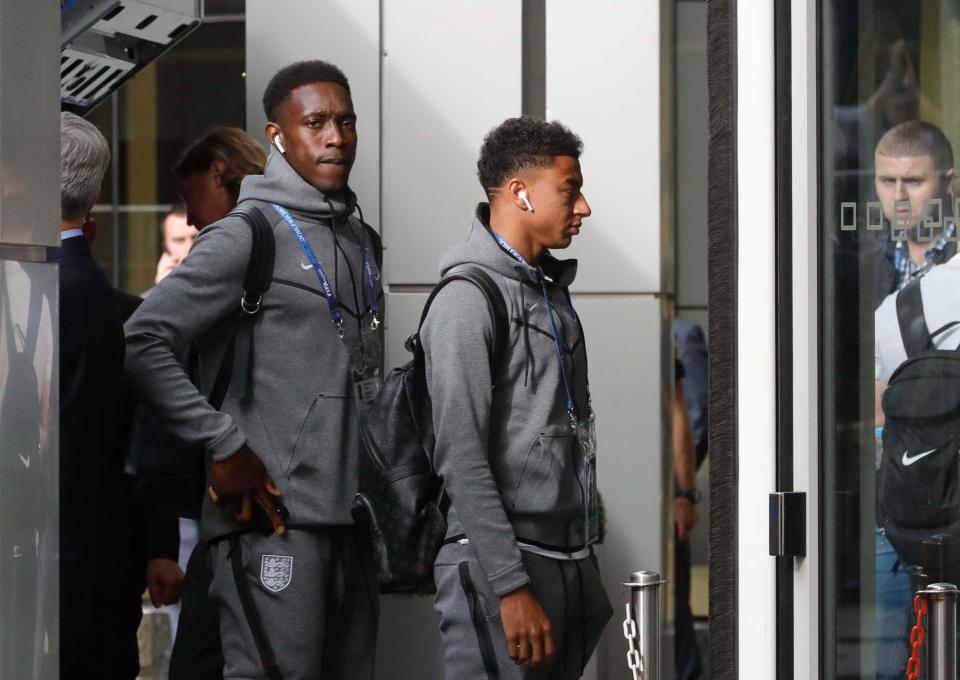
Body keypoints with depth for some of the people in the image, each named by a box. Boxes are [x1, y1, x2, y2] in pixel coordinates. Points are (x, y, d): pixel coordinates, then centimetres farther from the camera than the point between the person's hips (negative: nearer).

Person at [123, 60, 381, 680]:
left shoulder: (363, 241, 18)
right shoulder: (246, 236, -6)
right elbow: (142, 344, -15)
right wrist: (226, 449, -16)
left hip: (353, 514, 8)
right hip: (275, 517, -8)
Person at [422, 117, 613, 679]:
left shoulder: (553, 294, 17)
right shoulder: (468, 300, -11)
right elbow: (461, 459, -17)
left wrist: (585, 565, 18)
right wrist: (511, 586, -21)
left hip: (569, 564, 8)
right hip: (500, 563, -8)